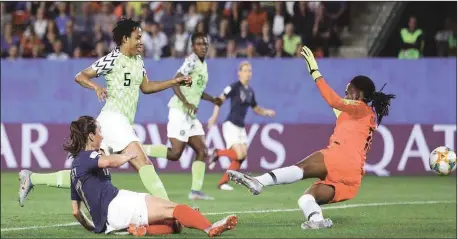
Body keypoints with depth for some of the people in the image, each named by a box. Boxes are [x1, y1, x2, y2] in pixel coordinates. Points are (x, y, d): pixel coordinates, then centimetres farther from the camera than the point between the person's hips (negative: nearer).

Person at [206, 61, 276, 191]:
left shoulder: (250, 91, 13)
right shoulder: (234, 86, -9)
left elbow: (256, 108, 24)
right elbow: (220, 99, -11)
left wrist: (266, 112, 6)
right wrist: (214, 116, -20)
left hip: (241, 127, 7)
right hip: (231, 125, -7)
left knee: (241, 158, 0)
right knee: (239, 155, -19)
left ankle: (222, 182, 8)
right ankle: (216, 153, 4)